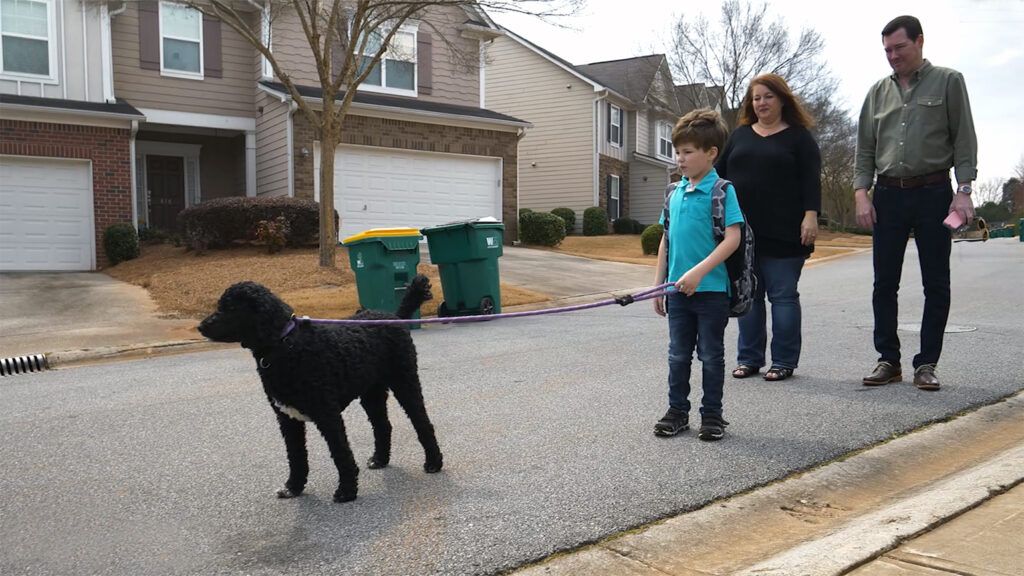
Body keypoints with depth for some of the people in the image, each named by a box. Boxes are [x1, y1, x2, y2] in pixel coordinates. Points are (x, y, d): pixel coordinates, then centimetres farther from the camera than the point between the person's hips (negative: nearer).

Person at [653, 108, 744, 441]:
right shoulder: (675, 193, 9)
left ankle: (712, 415, 21)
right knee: (678, 355, 13)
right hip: (678, 290, 6)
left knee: (711, 355, 8)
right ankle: (678, 411, 26)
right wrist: (659, 284, 13)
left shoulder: (722, 190, -9)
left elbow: (732, 239, -18)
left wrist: (698, 271, -25)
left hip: (711, 289, -5)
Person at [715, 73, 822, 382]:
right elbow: (720, 172, 16)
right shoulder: (740, 135, 16)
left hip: (782, 234, -4)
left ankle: (784, 361, 9)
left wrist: (810, 215, -14)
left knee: (783, 296, 1)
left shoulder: (799, 136, 4)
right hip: (742, 231, 4)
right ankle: (748, 358, 16)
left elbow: (811, 180, -3)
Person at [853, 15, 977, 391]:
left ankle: (926, 364, 10)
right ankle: (888, 360, 13)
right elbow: (865, 148, 11)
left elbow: (964, 140, -1)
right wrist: (861, 192, 0)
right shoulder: (878, 91, 12)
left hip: (933, 193, -3)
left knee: (936, 284, 1)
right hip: (888, 195, 3)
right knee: (884, 283, 3)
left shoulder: (948, 82, 4)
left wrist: (963, 190, -11)